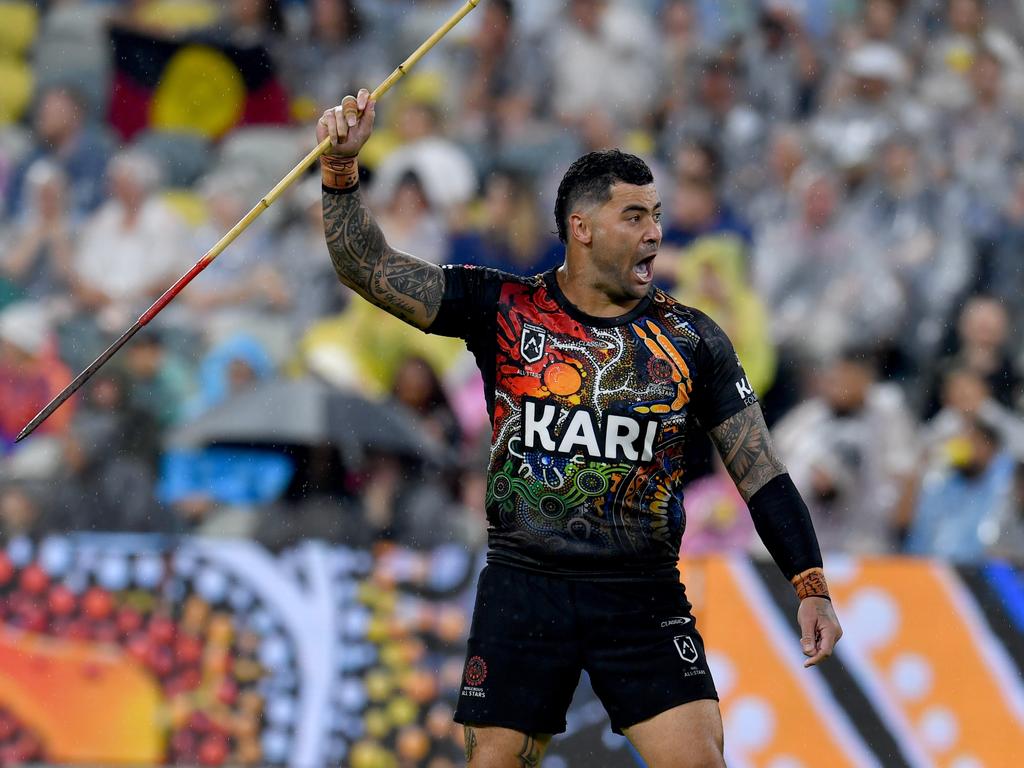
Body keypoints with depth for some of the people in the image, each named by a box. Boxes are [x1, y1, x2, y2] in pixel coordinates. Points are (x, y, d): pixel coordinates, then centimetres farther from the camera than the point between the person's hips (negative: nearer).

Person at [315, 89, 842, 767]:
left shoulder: (692, 341, 4)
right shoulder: (504, 310, 2)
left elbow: (760, 470, 6)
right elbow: (369, 270, 0)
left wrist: (810, 584, -2)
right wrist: (342, 168, -15)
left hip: (644, 598, 0)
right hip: (523, 585, 0)